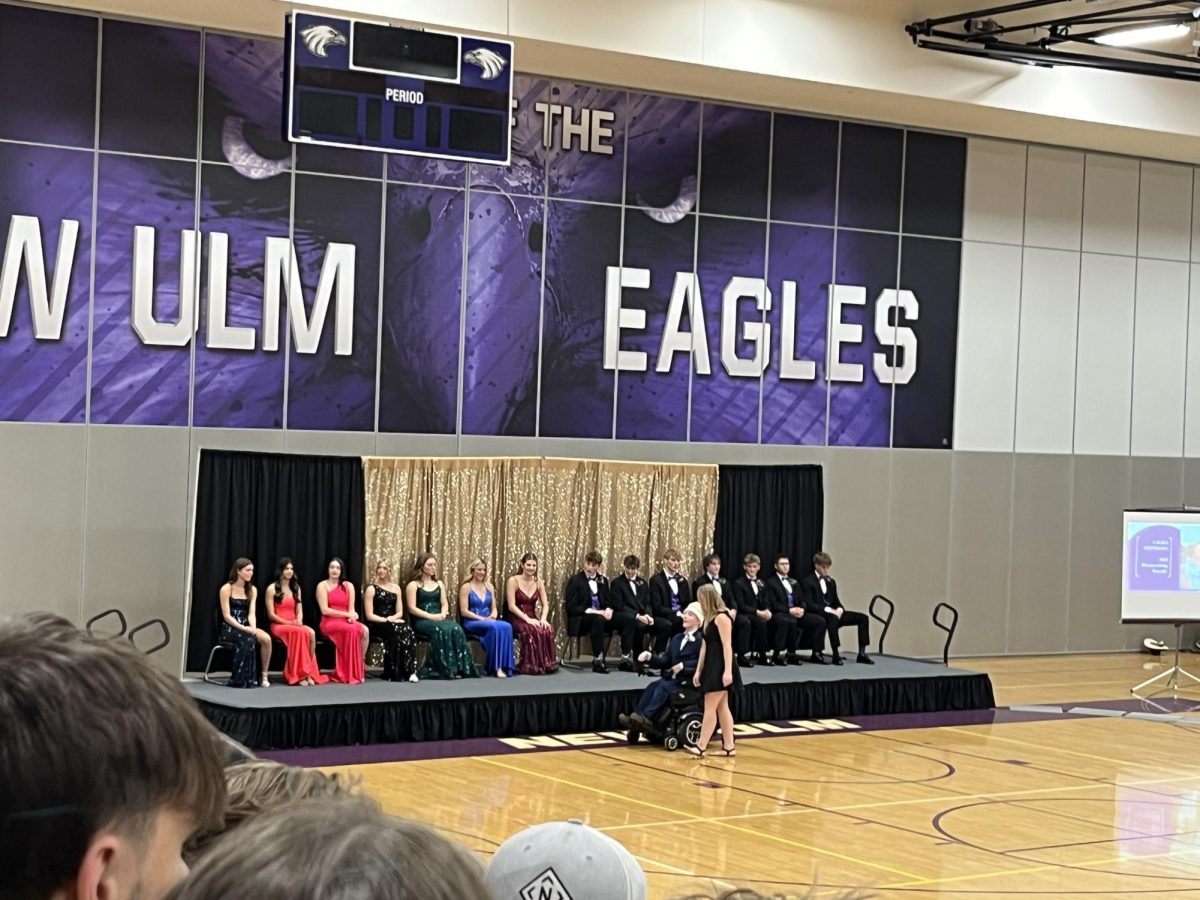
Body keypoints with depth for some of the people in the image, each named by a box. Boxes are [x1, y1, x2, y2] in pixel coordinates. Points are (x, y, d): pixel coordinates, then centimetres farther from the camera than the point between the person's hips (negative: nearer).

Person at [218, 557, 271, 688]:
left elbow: (251, 614, 3)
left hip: (245, 627, 5)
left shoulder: (252, 590, 11)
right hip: (230, 628, -5)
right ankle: (241, 679, -27)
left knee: (266, 638, -26)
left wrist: (253, 628, -19)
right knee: (247, 639, -36)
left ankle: (263, 675, -16)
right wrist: (243, 628, -22)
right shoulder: (227, 589, -5)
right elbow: (227, 616, -10)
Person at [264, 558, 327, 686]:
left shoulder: (296, 588, 18)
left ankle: (309, 672, -30)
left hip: (295, 625, 5)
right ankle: (299, 674, -32)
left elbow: (299, 611, 14)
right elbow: (271, 615, -4)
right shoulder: (272, 588, 0)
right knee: (300, 632, -35)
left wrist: (299, 621, -9)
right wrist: (288, 622, -15)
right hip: (278, 625, -5)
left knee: (311, 633, -30)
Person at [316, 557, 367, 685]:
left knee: (364, 630, -29)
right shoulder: (323, 586, 1)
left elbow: (351, 608, 9)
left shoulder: (348, 586, 15)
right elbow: (325, 610, -9)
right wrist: (347, 614, -14)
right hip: (329, 622, -4)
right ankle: (351, 674, -29)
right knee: (351, 630, -34)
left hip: (346, 621, 4)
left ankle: (361, 662, -17)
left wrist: (351, 617, -16)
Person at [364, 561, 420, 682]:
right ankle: (395, 673, -34)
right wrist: (385, 620, -16)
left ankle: (410, 671, -35)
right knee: (395, 631, -36)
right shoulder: (371, 589, 2)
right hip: (376, 625, -4)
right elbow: (369, 615, -5)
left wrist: (393, 618, -8)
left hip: (392, 623, 4)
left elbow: (400, 612, 13)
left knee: (408, 631, -31)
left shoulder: (396, 588, 17)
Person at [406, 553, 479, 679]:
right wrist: (431, 616, -17)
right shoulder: (413, 585, 4)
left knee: (457, 629, -29)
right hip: (422, 621, -5)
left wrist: (443, 614, -9)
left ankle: (461, 668, -34)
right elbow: (412, 608, -6)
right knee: (442, 630, -37)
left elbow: (444, 604, 15)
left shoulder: (439, 584, 22)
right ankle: (447, 669, -37)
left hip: (439, 619, 5)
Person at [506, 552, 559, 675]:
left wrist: (543, 619, -15)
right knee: (532, 631, -36)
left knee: (548, 629, -29)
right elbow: (511, 606, -13)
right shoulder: (513, 581, -7)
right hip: (517, 619, -4)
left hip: (532, 618, 4)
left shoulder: (538, 582, 9)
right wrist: (527, 619, -22)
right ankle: (530, 666, -26)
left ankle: (546, 664, -19)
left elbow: (545, 604, 5)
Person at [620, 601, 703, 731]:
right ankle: (636, 717, -38)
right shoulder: (676, 638, 22)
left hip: (689, 681, -6)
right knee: (652, 686, -22)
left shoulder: (700, 640, -2)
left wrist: (683, 665, -23)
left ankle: (646, 718, -47)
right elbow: (665, 661, 15)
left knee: (664, 687, -31)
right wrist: (650, 657, -2)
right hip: (671, 677, 7)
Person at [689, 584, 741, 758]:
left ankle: (701, 747, -8)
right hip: (712, 667, 10)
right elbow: (705, 646, 17)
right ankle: (729, 747, 11)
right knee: (722, 708, 9)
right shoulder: (709, 618, 14)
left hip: (721, 667, -10)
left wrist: (728, 671, -25)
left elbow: (727, 646, -19)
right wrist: (698, 670, 15)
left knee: (710, 707, -9)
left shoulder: (721, 617, -14)